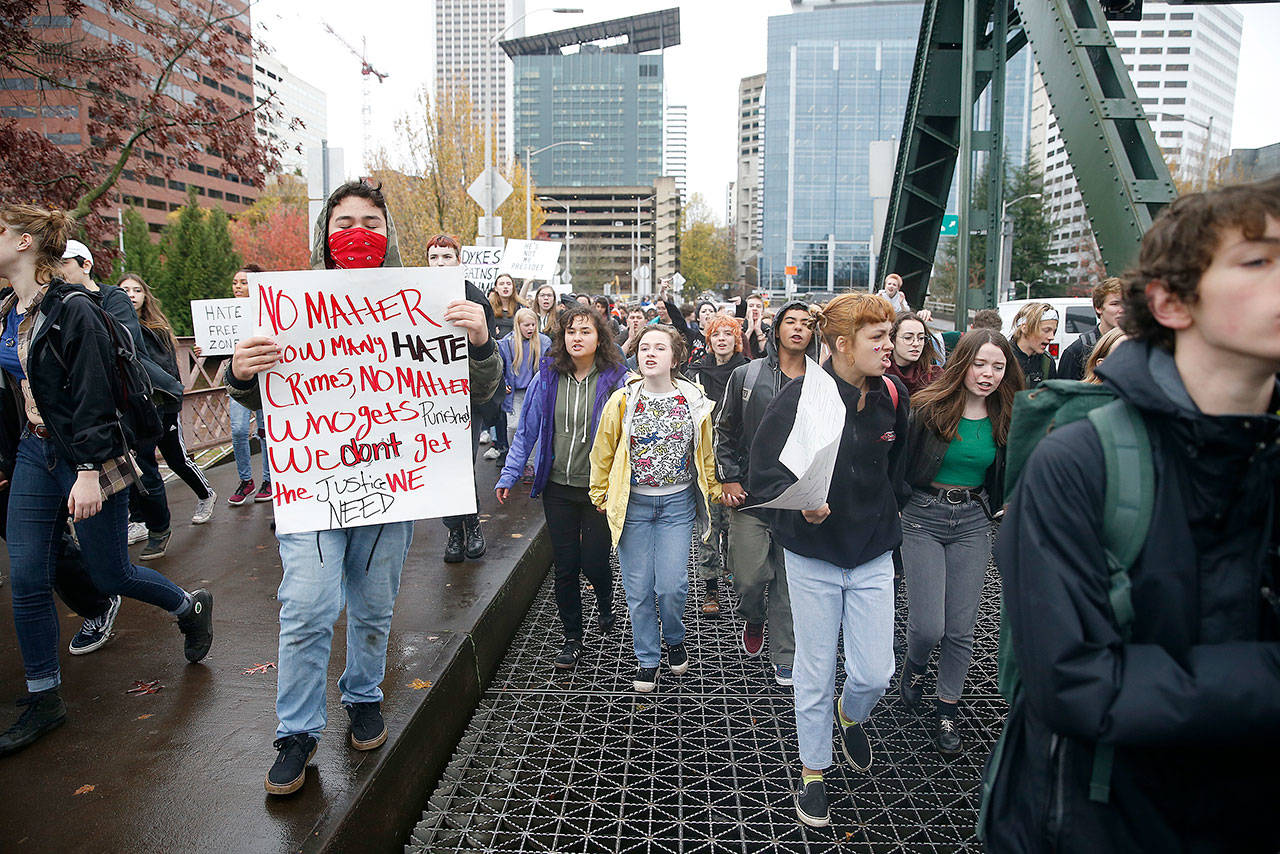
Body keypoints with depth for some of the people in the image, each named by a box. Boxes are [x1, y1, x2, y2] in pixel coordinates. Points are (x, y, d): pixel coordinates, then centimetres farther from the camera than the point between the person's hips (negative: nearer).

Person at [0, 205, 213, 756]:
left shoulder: (74, 310, -15)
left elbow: (95, 398, -20)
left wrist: (89, 471, -24)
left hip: (85, 461, -7)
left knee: (110, 576, 3)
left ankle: (191, 608, 32)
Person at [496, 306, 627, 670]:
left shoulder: (615, 379, -8)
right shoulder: (547, 377, 0)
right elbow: (527, 430, 6)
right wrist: (509, 475, 4)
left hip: (599, 489, -2)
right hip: (558, 488, 3)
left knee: (594, 562, 1)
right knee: (565, 565, 8)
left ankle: (606, 604, 37)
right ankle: (572, 637, 27)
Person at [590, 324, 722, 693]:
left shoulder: (695, 401, -2)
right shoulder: (622, 401, -4)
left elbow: (705, 451, 10)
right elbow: (603, 452, 6)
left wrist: (712, 490, 13)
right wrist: (601, 495, 9)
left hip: (678, 503, 0)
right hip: (633, 503, 0)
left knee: (671, 586, -4)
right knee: (638, 588, 5)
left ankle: (674, 638, 29)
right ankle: (647, 658, 26)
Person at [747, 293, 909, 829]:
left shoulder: (891, 396, -1)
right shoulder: (801, 396, -15)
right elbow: (763, 473, -16)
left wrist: (888, 512, 14)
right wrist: (800, 503, -31)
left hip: (873, 554, 3)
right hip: (813, 556, -3)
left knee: (875, 674, 4)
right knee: (815, 673, 8)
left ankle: (851, 715, 41)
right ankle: (813, 772, 31)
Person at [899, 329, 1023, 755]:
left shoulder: (1006, 418, 1)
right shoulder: (927, 408, -10)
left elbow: (1008, 480, 10)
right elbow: (899, 464, -6)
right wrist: (903, 505, -10)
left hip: (973, 522, 3)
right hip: (924, 518, -3)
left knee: (961, 629, 6)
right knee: (928, 626, -6)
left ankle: (947, 712, 26)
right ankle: (915, 665, 31)